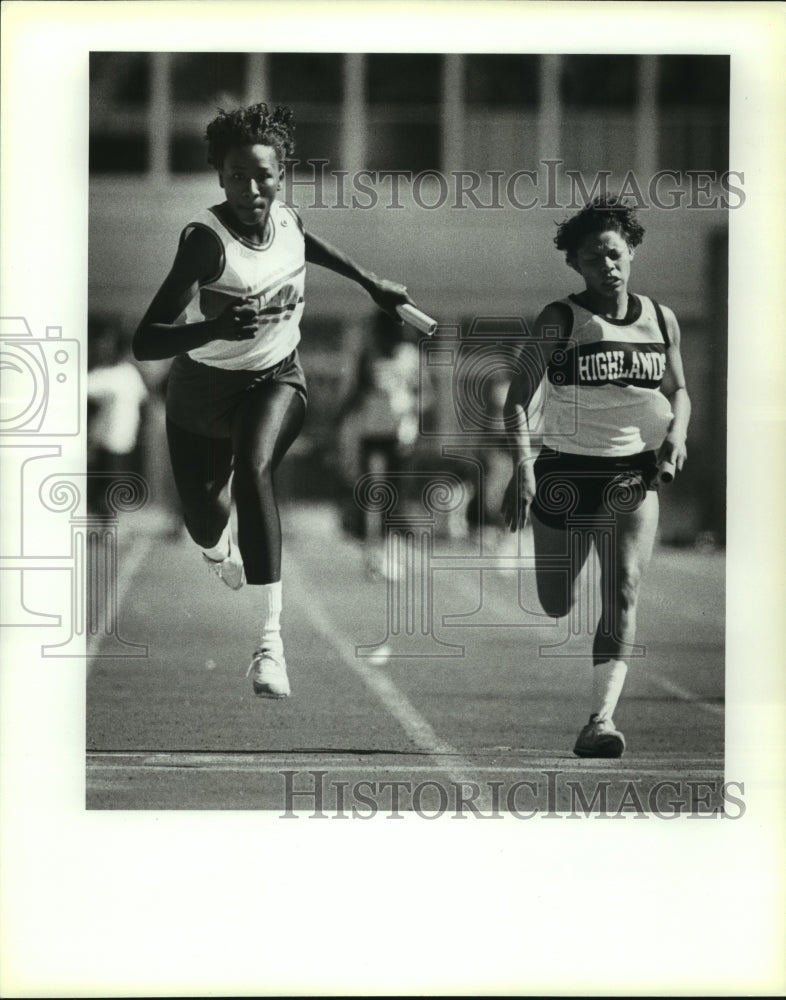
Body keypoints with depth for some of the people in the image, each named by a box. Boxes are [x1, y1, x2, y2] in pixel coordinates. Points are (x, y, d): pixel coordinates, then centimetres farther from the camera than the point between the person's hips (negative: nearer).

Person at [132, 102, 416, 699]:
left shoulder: (288, 222, -14)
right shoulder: (207, 240, -30)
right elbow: (145, 342, -37)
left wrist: (371, 282, 25)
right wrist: (216, 329, -53)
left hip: (276, 379, 1)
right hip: (204, 386, -1)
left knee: (253, 469, -30)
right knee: (204, 523, 15)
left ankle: (272, 637, -34)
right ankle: (220, 552, 59)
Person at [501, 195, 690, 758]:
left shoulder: (661, 321, 5)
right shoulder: (560, 321, -5)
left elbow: (678, 390, 19)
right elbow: (518, 398, -9)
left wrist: (676, 430, -2)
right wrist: (522, 467, -22)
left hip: (634, 475, 1)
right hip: (564, 471, -1)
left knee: (624, 589, -18)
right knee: (556, 606, 6)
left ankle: (602, 719, -24)